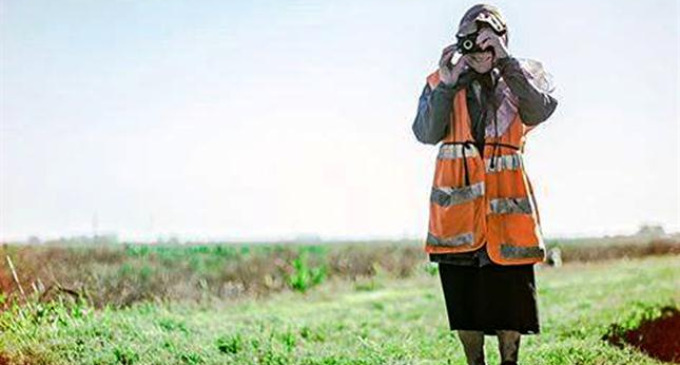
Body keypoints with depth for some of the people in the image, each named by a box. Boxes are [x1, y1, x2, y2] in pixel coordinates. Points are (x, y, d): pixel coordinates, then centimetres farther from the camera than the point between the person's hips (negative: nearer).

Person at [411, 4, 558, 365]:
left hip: (507, 203, -1)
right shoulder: (441, 81, 7)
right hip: (457, 199, 1)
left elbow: (540, 110, -16)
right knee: (463, 295, 7)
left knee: (510, 292, 3)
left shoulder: (521, 78, 6)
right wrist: (445, 85, -17)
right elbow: (426, 133, -6)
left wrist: (504, 60, -18)